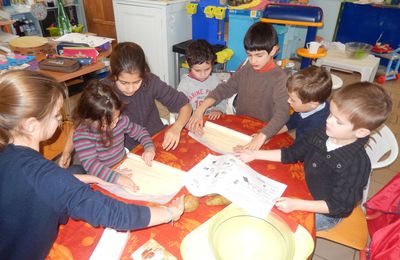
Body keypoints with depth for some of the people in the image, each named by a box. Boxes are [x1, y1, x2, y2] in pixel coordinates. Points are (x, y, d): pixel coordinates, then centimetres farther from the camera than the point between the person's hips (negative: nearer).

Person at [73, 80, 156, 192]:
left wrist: (149, 147, -8)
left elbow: (140, 131, 10)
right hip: (103, 178, -5)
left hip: (125, 169, 5)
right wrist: (117, 178, -41)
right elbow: (90, 164, -29)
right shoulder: (82, 135, -21)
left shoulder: (120, 120, -5)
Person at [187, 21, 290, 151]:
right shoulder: (245, 70, 2)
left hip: (264, 133, -4)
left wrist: (262, 136, -43)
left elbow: (282, 112, -26)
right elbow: (224, 89, 1)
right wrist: (200, 110, -14)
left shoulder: (279, 77, -15)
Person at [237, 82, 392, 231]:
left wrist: (296, 205, -34)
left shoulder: (357, 164, -31)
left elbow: (339, 206, -25)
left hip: (325, 213, -6)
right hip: (305, 192, 6)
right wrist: (255, 155, -6)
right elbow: (292, 154, -1)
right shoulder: (322, 135, -13)